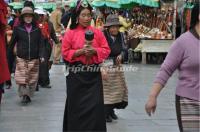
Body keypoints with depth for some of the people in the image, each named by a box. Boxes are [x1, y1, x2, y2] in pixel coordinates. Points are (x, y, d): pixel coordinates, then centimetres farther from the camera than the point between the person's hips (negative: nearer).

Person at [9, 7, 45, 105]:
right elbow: (12, 43, 4)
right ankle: (25, 95, -7)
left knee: (32, 78, 5)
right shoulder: (18, 29, 2)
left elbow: (41, 44, 1)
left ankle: (28, 95, 16)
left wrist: (41, 55, -11)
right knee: (21, 78, -11)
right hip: (21, 58, -1)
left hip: (34, 58, 1)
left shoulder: (37, 30, 5)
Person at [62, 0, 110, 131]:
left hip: (93, 74, 1)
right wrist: (80, 52, -16)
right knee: (77, 105, 4)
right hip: (76, 74, -1)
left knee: (95, 105, -3)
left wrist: (94, 51, -14)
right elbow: (65, 53, -1)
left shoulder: (97, 32, 4)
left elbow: (106, 50, 4)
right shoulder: (70, 33, -1)